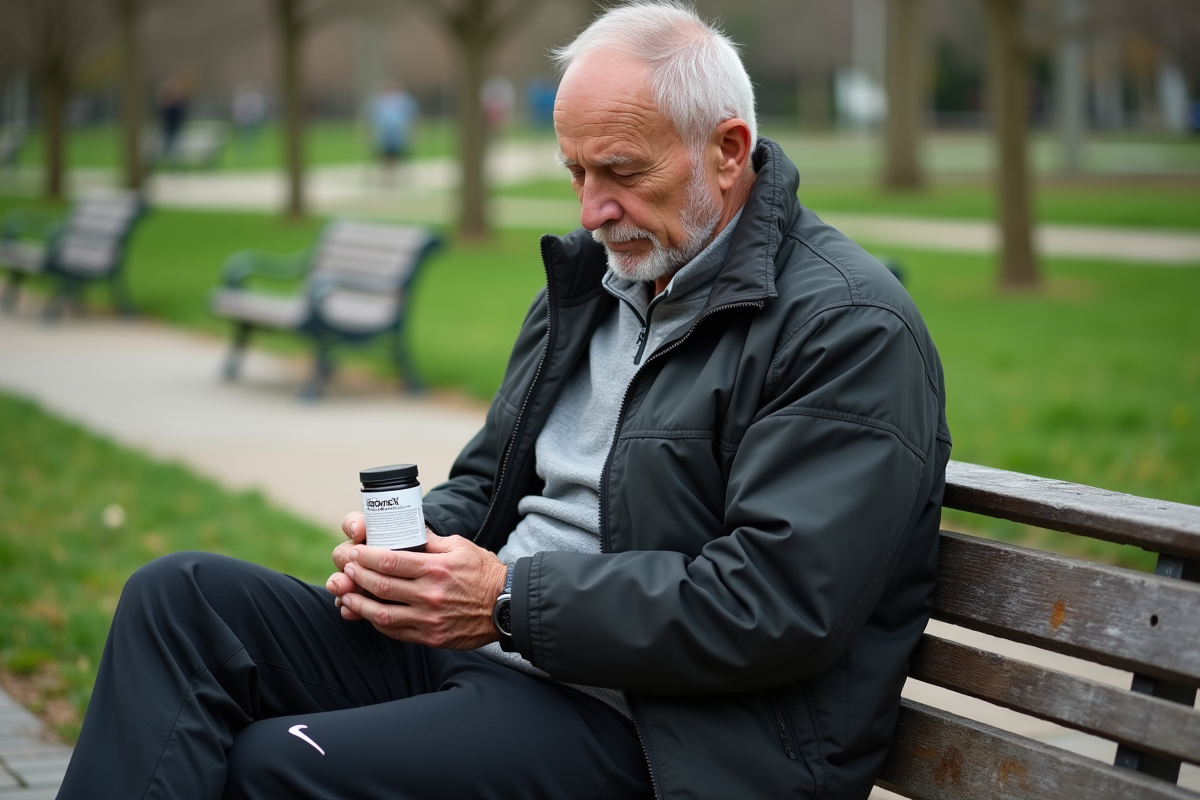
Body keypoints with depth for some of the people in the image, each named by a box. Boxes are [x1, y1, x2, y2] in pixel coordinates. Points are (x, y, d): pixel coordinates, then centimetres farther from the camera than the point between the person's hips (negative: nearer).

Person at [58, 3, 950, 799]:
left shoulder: (853, 329, -12)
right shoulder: (591, 278, 15)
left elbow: (780, 603, -21)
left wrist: (512, 603, -20)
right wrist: (414, 544, 0)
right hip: (479, 646, 9)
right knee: (182, 593, -7)